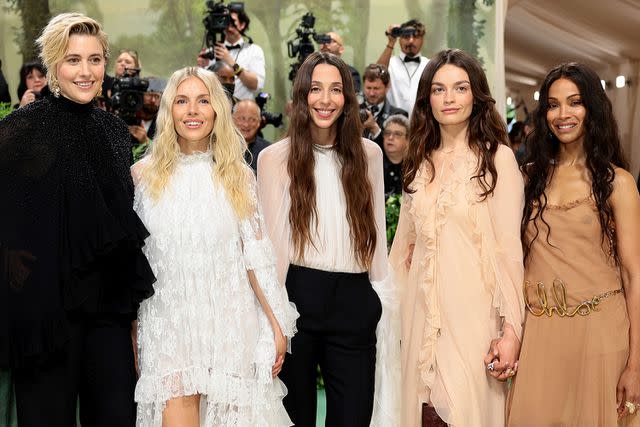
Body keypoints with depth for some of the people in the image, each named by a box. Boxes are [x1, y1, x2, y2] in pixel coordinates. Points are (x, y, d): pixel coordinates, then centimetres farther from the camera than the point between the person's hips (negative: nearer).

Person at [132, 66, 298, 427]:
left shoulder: (238, 176, 3)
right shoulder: (144, 174, 4)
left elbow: (256, 255, 3)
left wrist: (277, 325, 0)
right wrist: (127, 330, 8)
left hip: (228, 320, 0)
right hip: (168, 320, 0)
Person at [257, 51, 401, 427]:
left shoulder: (369, 154, 9)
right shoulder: (275, 158, 0)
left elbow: (376, 233, 12)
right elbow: (272, 242, 0)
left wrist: (383, 303, 9)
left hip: (355, 301, 2)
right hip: (298, 297, -2)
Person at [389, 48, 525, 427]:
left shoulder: (497, 158, -6)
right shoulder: (420, 162, 11)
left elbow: (509, 247, -11)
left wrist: (511, 329, -15)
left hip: (472, 310, -5)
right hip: (420, 310, 5)